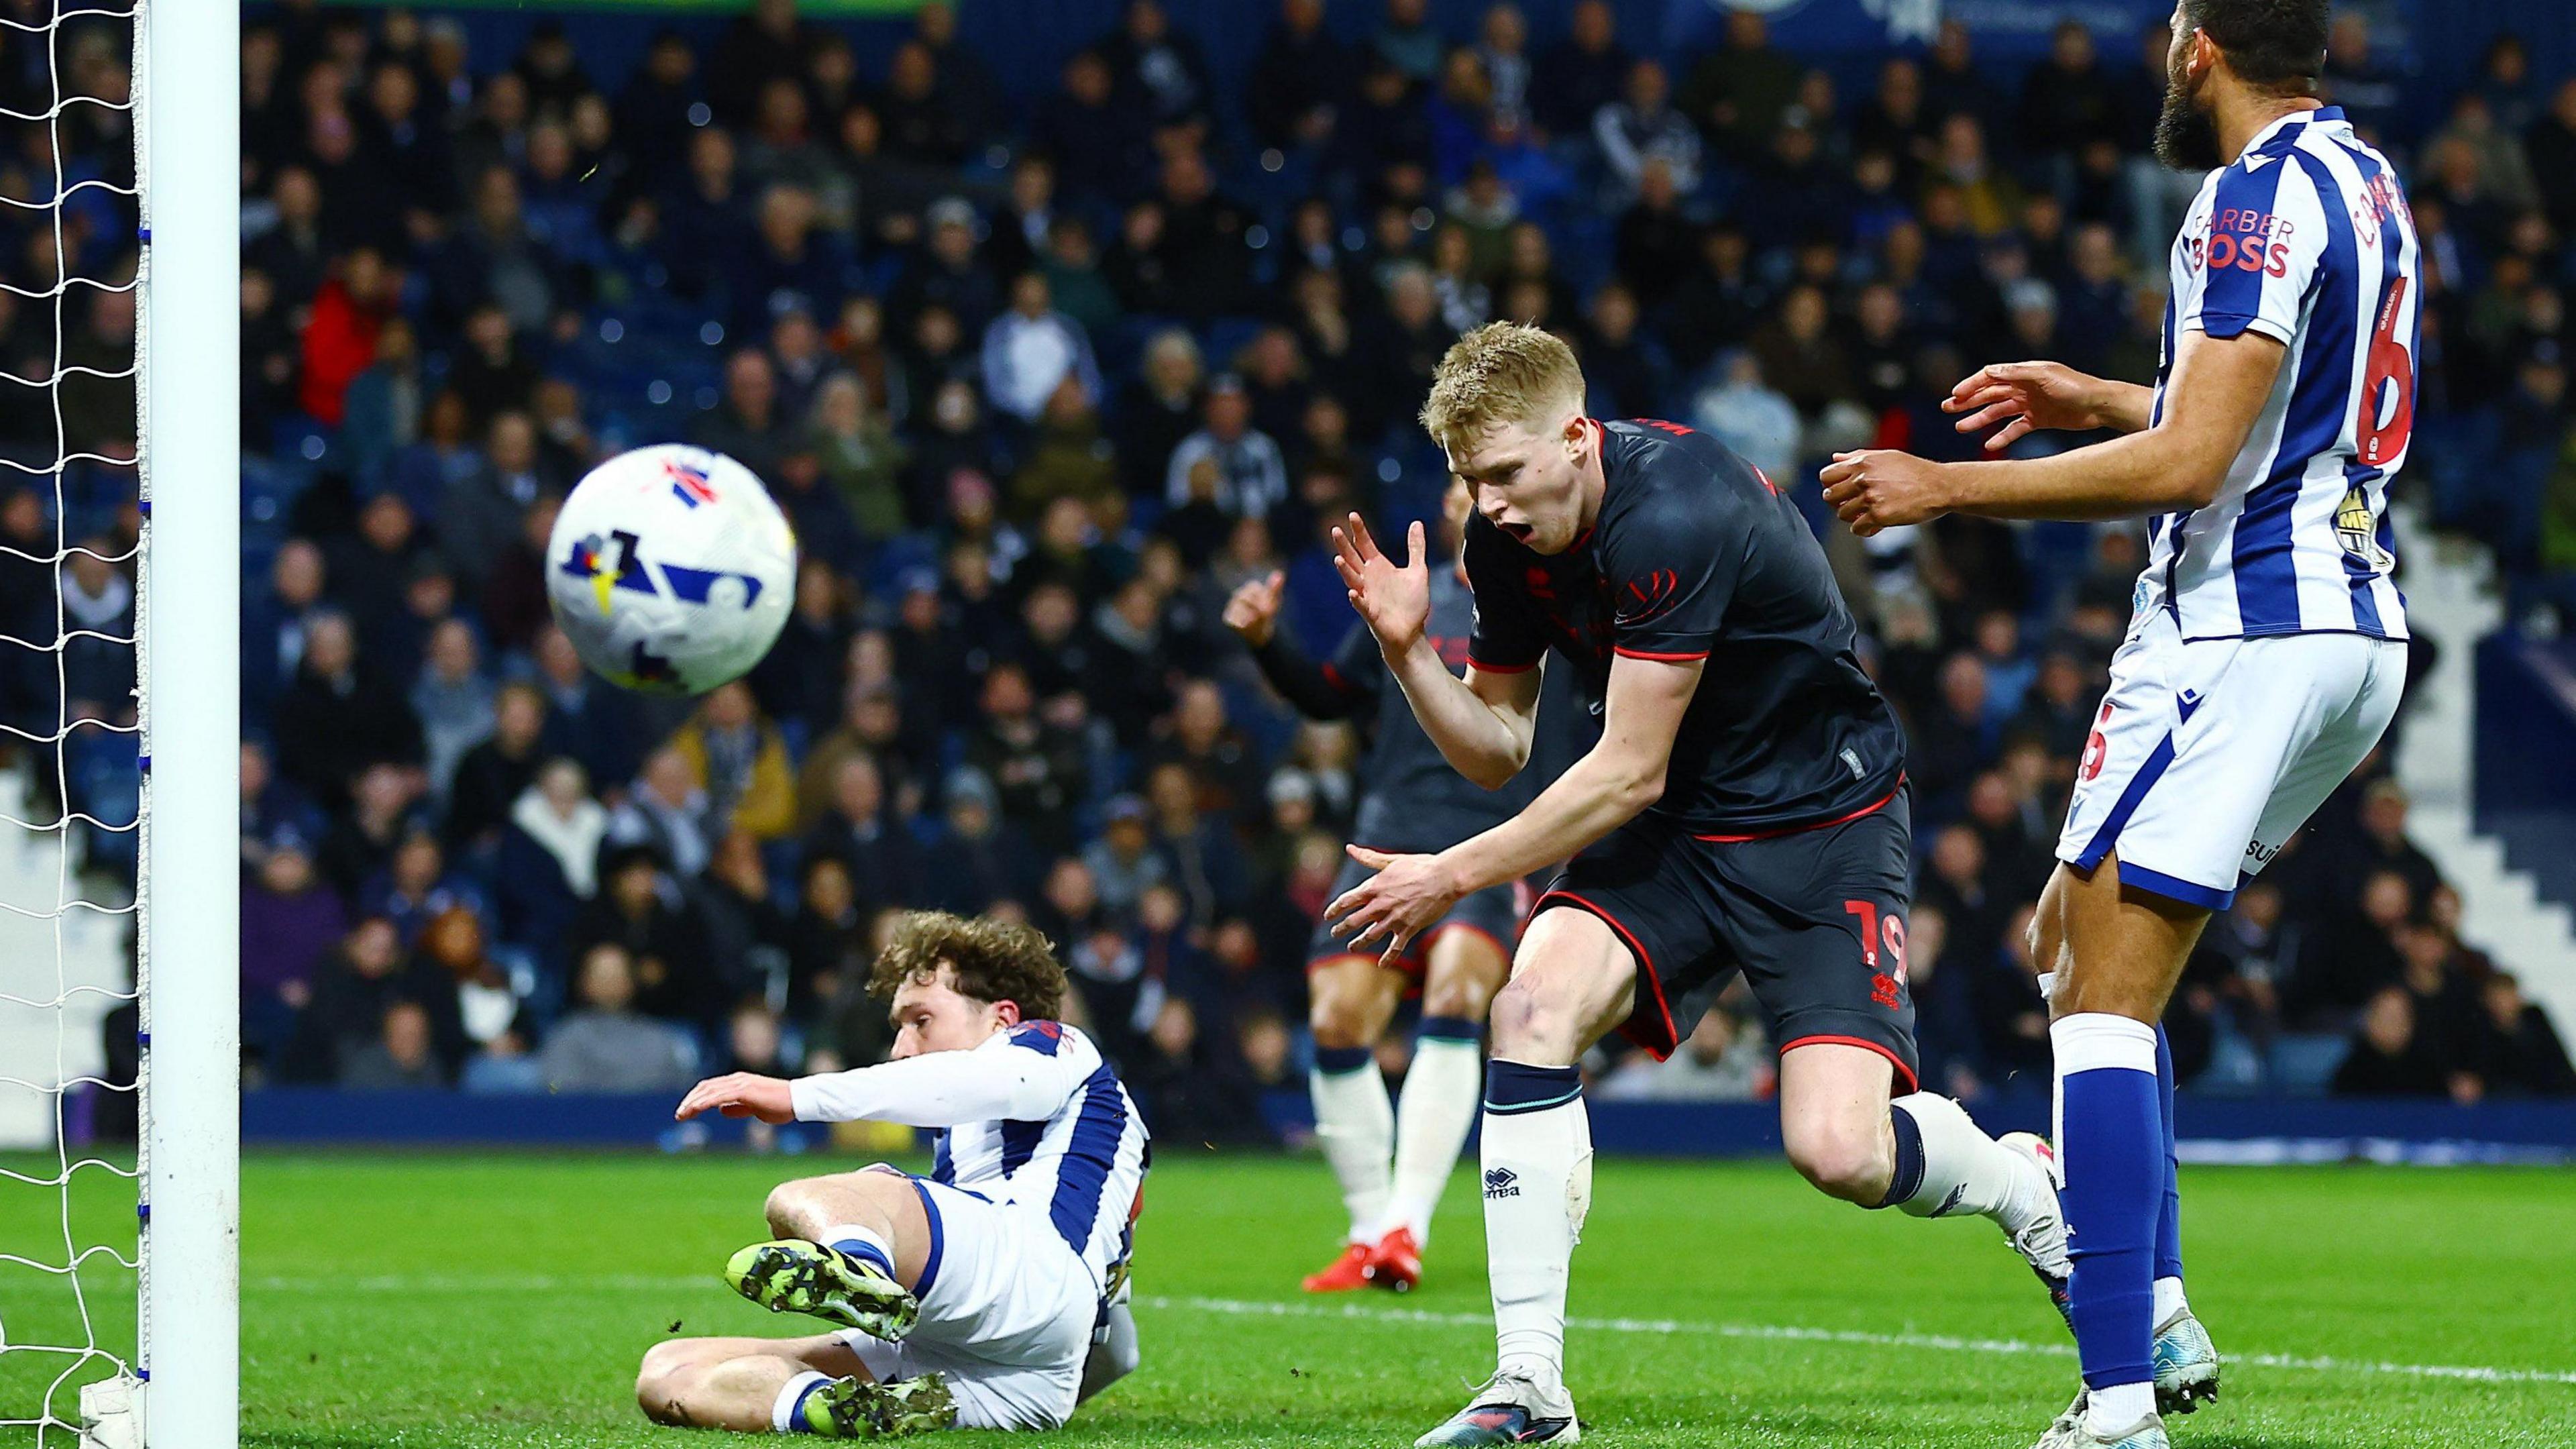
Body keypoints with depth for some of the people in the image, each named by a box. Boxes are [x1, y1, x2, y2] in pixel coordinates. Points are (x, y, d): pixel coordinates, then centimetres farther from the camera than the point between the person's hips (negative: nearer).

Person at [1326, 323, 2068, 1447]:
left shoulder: (1673, 519, -28)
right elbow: (1498, 749, 7)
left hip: (1821, 825, -6)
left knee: (1839, 1153, -20)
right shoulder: (1505, 536, -2)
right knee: (1534, 1005, -22)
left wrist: (1453, 876, -18)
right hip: (1671, 834, 6)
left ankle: (2024, 1184, 17)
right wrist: (1406, 649, -11)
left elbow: (1629, 772, -24)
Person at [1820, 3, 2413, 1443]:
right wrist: (2100, 401, 33)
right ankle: (2158, 1312, 10)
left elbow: (2188, 467, -20)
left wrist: (1948, 488, -13)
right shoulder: (2366, 181, 16)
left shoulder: (2261, 197, -14)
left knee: (2105, 989, -10)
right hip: (2358, 633, 10)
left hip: (2243, 631, -10)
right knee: (2082, 936, 19)